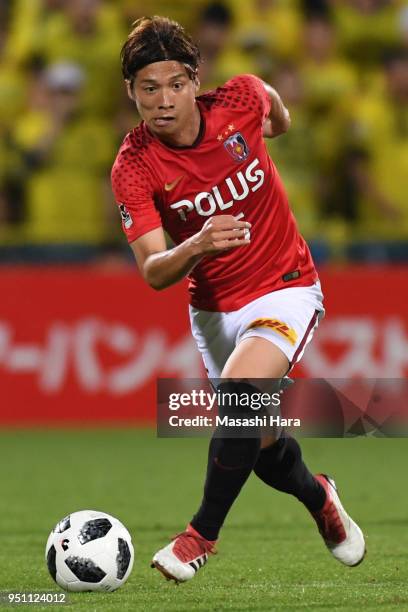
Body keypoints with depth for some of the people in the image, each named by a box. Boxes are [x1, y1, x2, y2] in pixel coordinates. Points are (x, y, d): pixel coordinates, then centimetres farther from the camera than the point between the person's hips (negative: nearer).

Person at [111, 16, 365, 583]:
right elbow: (154, 272, -25)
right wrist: (196, 246, -45)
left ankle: (203, 534, -13)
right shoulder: (133, 168, -19)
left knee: (238, 392, -29)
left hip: (285, 288, -2)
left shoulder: (239, 100, -18)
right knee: (262, 446, 13)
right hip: (213, 308, 2)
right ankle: (320, 499, 48)